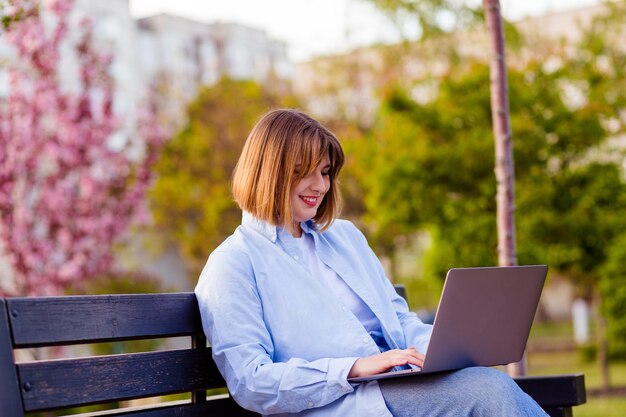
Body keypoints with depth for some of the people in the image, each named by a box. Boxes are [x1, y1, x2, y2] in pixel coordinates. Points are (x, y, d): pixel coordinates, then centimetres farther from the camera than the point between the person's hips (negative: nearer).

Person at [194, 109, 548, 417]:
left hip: (397, 387, 6)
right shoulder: (233, 264, 1)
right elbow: (250, 383, -8)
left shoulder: (346, 236, 22)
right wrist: (355, 368, -18)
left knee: (494, 388, -26)